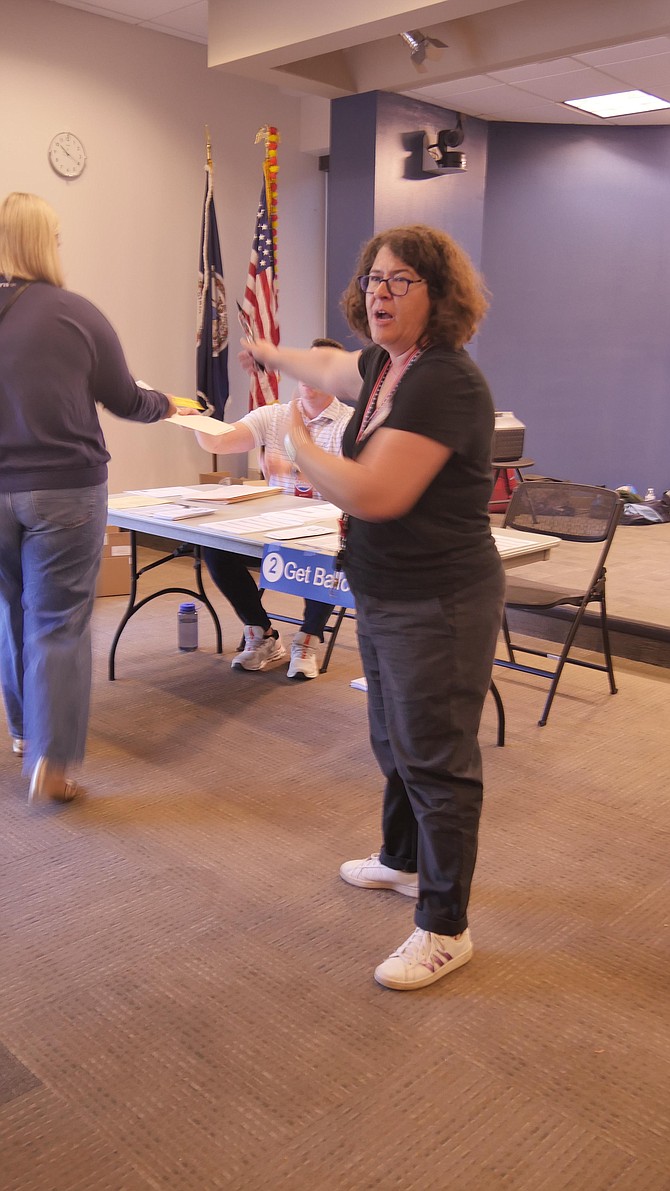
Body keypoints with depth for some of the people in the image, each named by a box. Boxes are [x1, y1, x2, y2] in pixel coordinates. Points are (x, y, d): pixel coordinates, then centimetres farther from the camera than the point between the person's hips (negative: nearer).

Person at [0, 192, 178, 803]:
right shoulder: (75, 313, -8)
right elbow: (126, 400, 2)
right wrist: (168, 404, 22)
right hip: (64, 491, -3)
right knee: (57, 624, 2)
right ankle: (50, 762, 3)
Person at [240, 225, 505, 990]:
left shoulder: (445, 382, -22)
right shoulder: (386, 365, 8)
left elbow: (374, 493, -28)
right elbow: (334, 367, 32)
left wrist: (297, 448, -11)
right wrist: (270, 355, 48)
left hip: (438, 605, -10)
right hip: (385, 597, 10)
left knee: (434, 757, 0)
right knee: (394, 741, 23)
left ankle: (445, 929, 16)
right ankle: (403, 861, 45)